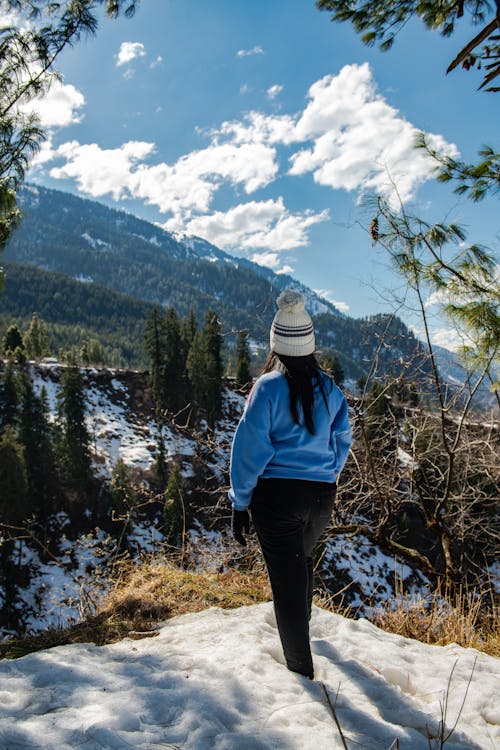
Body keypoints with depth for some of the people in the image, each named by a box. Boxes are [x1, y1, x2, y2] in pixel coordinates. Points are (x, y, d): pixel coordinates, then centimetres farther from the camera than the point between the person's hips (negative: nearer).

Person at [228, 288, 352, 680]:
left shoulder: (268, 388, -12)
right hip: (321, 495, 5)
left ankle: (301, 665, 18)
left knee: (286, 575, 8)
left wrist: (240, 503, -4)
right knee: (303, 559, 29)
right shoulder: (330, 389, 1)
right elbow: (342, 443, 10)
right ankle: (300, 622, 53)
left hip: (276, 494, -5)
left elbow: (249, 449, -12)